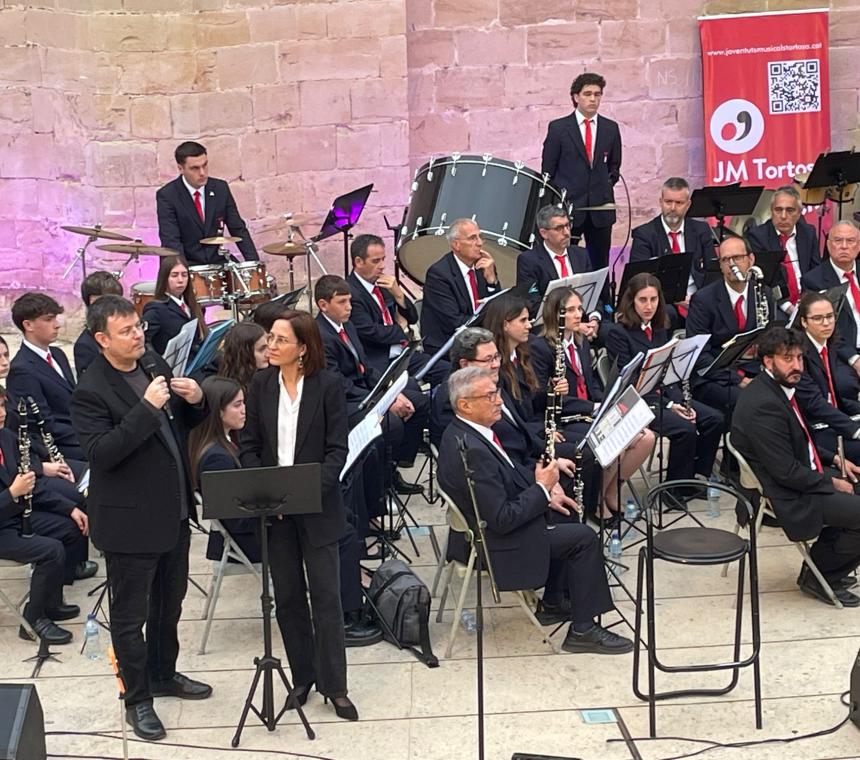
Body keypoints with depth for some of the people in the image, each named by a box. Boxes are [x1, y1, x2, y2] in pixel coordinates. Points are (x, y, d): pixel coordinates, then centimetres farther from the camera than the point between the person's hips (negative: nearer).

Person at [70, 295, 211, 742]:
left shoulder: (155, 364, 4)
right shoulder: (91, 392, -18)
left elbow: (184, 424, 15)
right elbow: (101, 453, -28)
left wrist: (196, 400, -8)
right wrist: (146, 407, -33)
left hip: (174, 512, 7)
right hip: (130, 522, -7)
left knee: (169, 604, 23)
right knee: (130, 616, 8)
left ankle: (164, 674, 42)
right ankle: (137, 700, 24)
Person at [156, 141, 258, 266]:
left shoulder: (220, 188, 3)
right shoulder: (167, 195, -8)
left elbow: (238, 229, 7)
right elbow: (170, 240, -16)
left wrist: (254, 262, -6)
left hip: (217, 263, 3)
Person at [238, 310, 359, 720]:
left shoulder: (328, 385, -7)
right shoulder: (260, 385, 2)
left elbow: (336, 449, -7)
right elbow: (248, 445, 4)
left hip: (316, 505, -3)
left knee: (325, 594, 1)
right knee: (287, 594, 11)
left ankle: (334, 685, 11)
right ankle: (302, 676, 25)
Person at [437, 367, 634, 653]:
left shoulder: (463, 432, -1)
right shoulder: (472, 450, -32)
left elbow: (509, 475, 13)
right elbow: (502, 521, -30)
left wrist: (544, 490, -2)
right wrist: (542, 488, -18)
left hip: (487, 525, 10)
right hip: (496, 544, -10)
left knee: (566, 518, 23)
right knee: (584, 538, -6)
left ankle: (554, 602, 30)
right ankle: (583, 629, 5)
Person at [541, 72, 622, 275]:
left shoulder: (611, 128, 9)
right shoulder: (558, 128, 0)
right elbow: (547, 170, 3)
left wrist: (606, 186, 6)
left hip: (601, 207, 3)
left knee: (600, 264, 5)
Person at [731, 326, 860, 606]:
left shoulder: (778, 389, 5)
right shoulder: (764, 405, -27)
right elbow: (787, 473, -25)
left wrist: (835, 460, 10)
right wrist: (831, 483, -13)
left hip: (802, 476, 11)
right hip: (789, 497, -11)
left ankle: (827, 563, 26)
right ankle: (820, 576, 6)